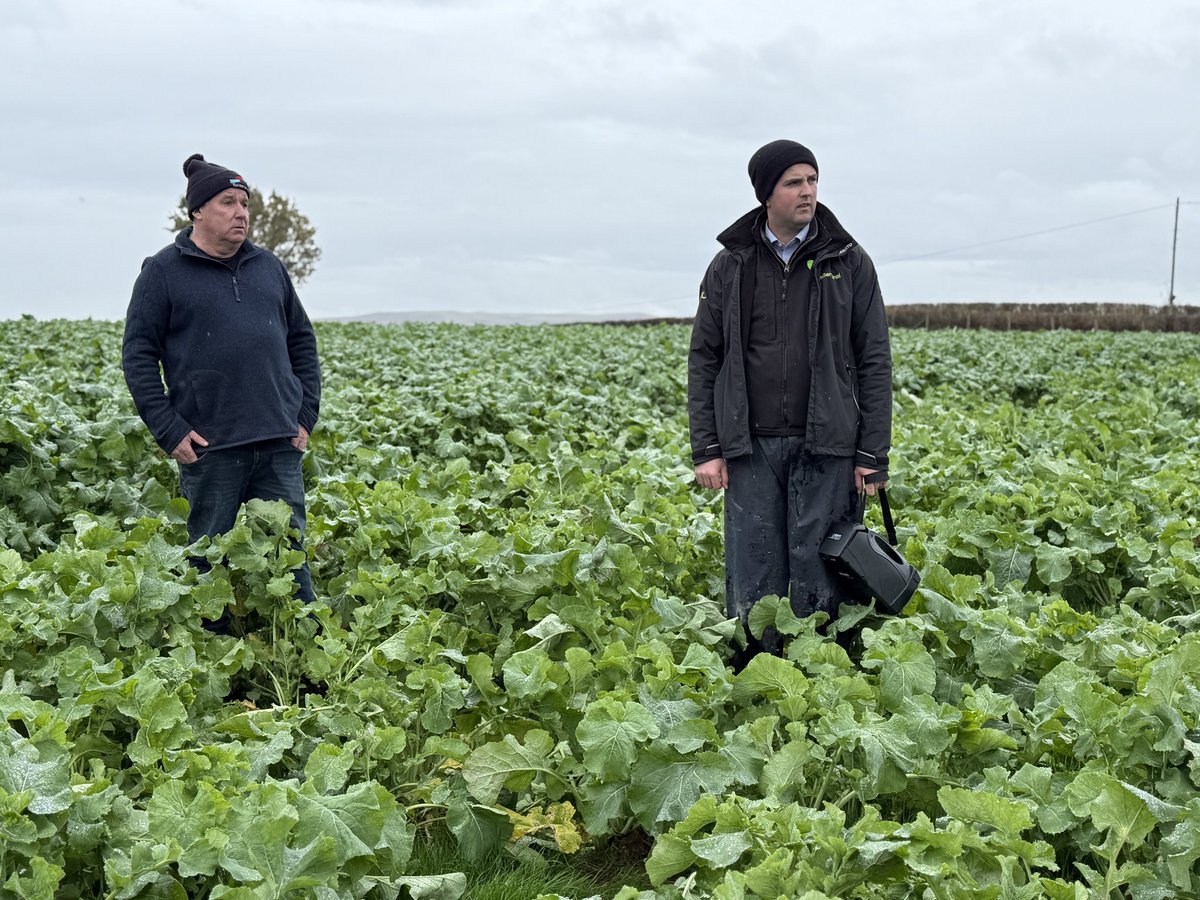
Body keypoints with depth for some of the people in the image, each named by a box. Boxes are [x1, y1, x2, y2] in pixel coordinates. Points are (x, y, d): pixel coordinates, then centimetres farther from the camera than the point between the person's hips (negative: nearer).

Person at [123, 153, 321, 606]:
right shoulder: (163, 272, 0)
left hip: (280, 445, 4)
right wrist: (169, 431, -8)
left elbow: (302, 341, 19)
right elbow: (137, 355, -2)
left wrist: (306, 415, 10)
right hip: (209, 449, -3)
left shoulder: (268, 267, 14)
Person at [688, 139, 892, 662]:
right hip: (751, 447, 1)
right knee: (753, 579, 4)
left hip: (826, 446, -1)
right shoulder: (730, 266, 7)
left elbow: (874, 361, 4)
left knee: (817, 576, 1)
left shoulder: (849, 263, 5)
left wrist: (873, 454, -2)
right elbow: (704, 359, 8)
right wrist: (706, 448, 0)